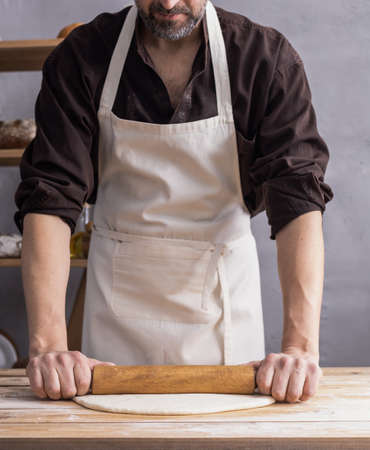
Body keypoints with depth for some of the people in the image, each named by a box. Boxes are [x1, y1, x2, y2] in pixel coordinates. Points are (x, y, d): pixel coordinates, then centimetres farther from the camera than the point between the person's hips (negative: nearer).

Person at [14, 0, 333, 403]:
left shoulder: (268, 58, -15)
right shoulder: (80, 58, -13)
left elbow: (299, 200, -23)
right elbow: (50, 197, -19)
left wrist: (300, 346, -34)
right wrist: (47, 345, -30)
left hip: (224, 285, 0)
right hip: (119, 286, 1)